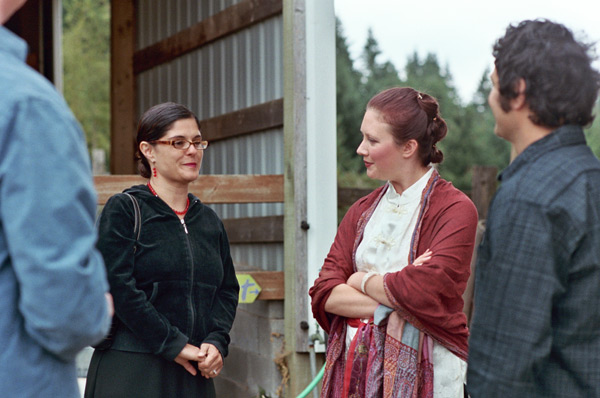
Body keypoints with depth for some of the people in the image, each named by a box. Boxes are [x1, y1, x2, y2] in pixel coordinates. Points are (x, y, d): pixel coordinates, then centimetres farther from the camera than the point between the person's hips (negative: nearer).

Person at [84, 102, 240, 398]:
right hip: (131, 371, -5)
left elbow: (227, 290, 15)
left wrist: (216, 342, -3)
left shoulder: (209, 221, 15)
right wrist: (174, 346, -14)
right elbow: (120, 289, -11)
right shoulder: (122, 210, -3)